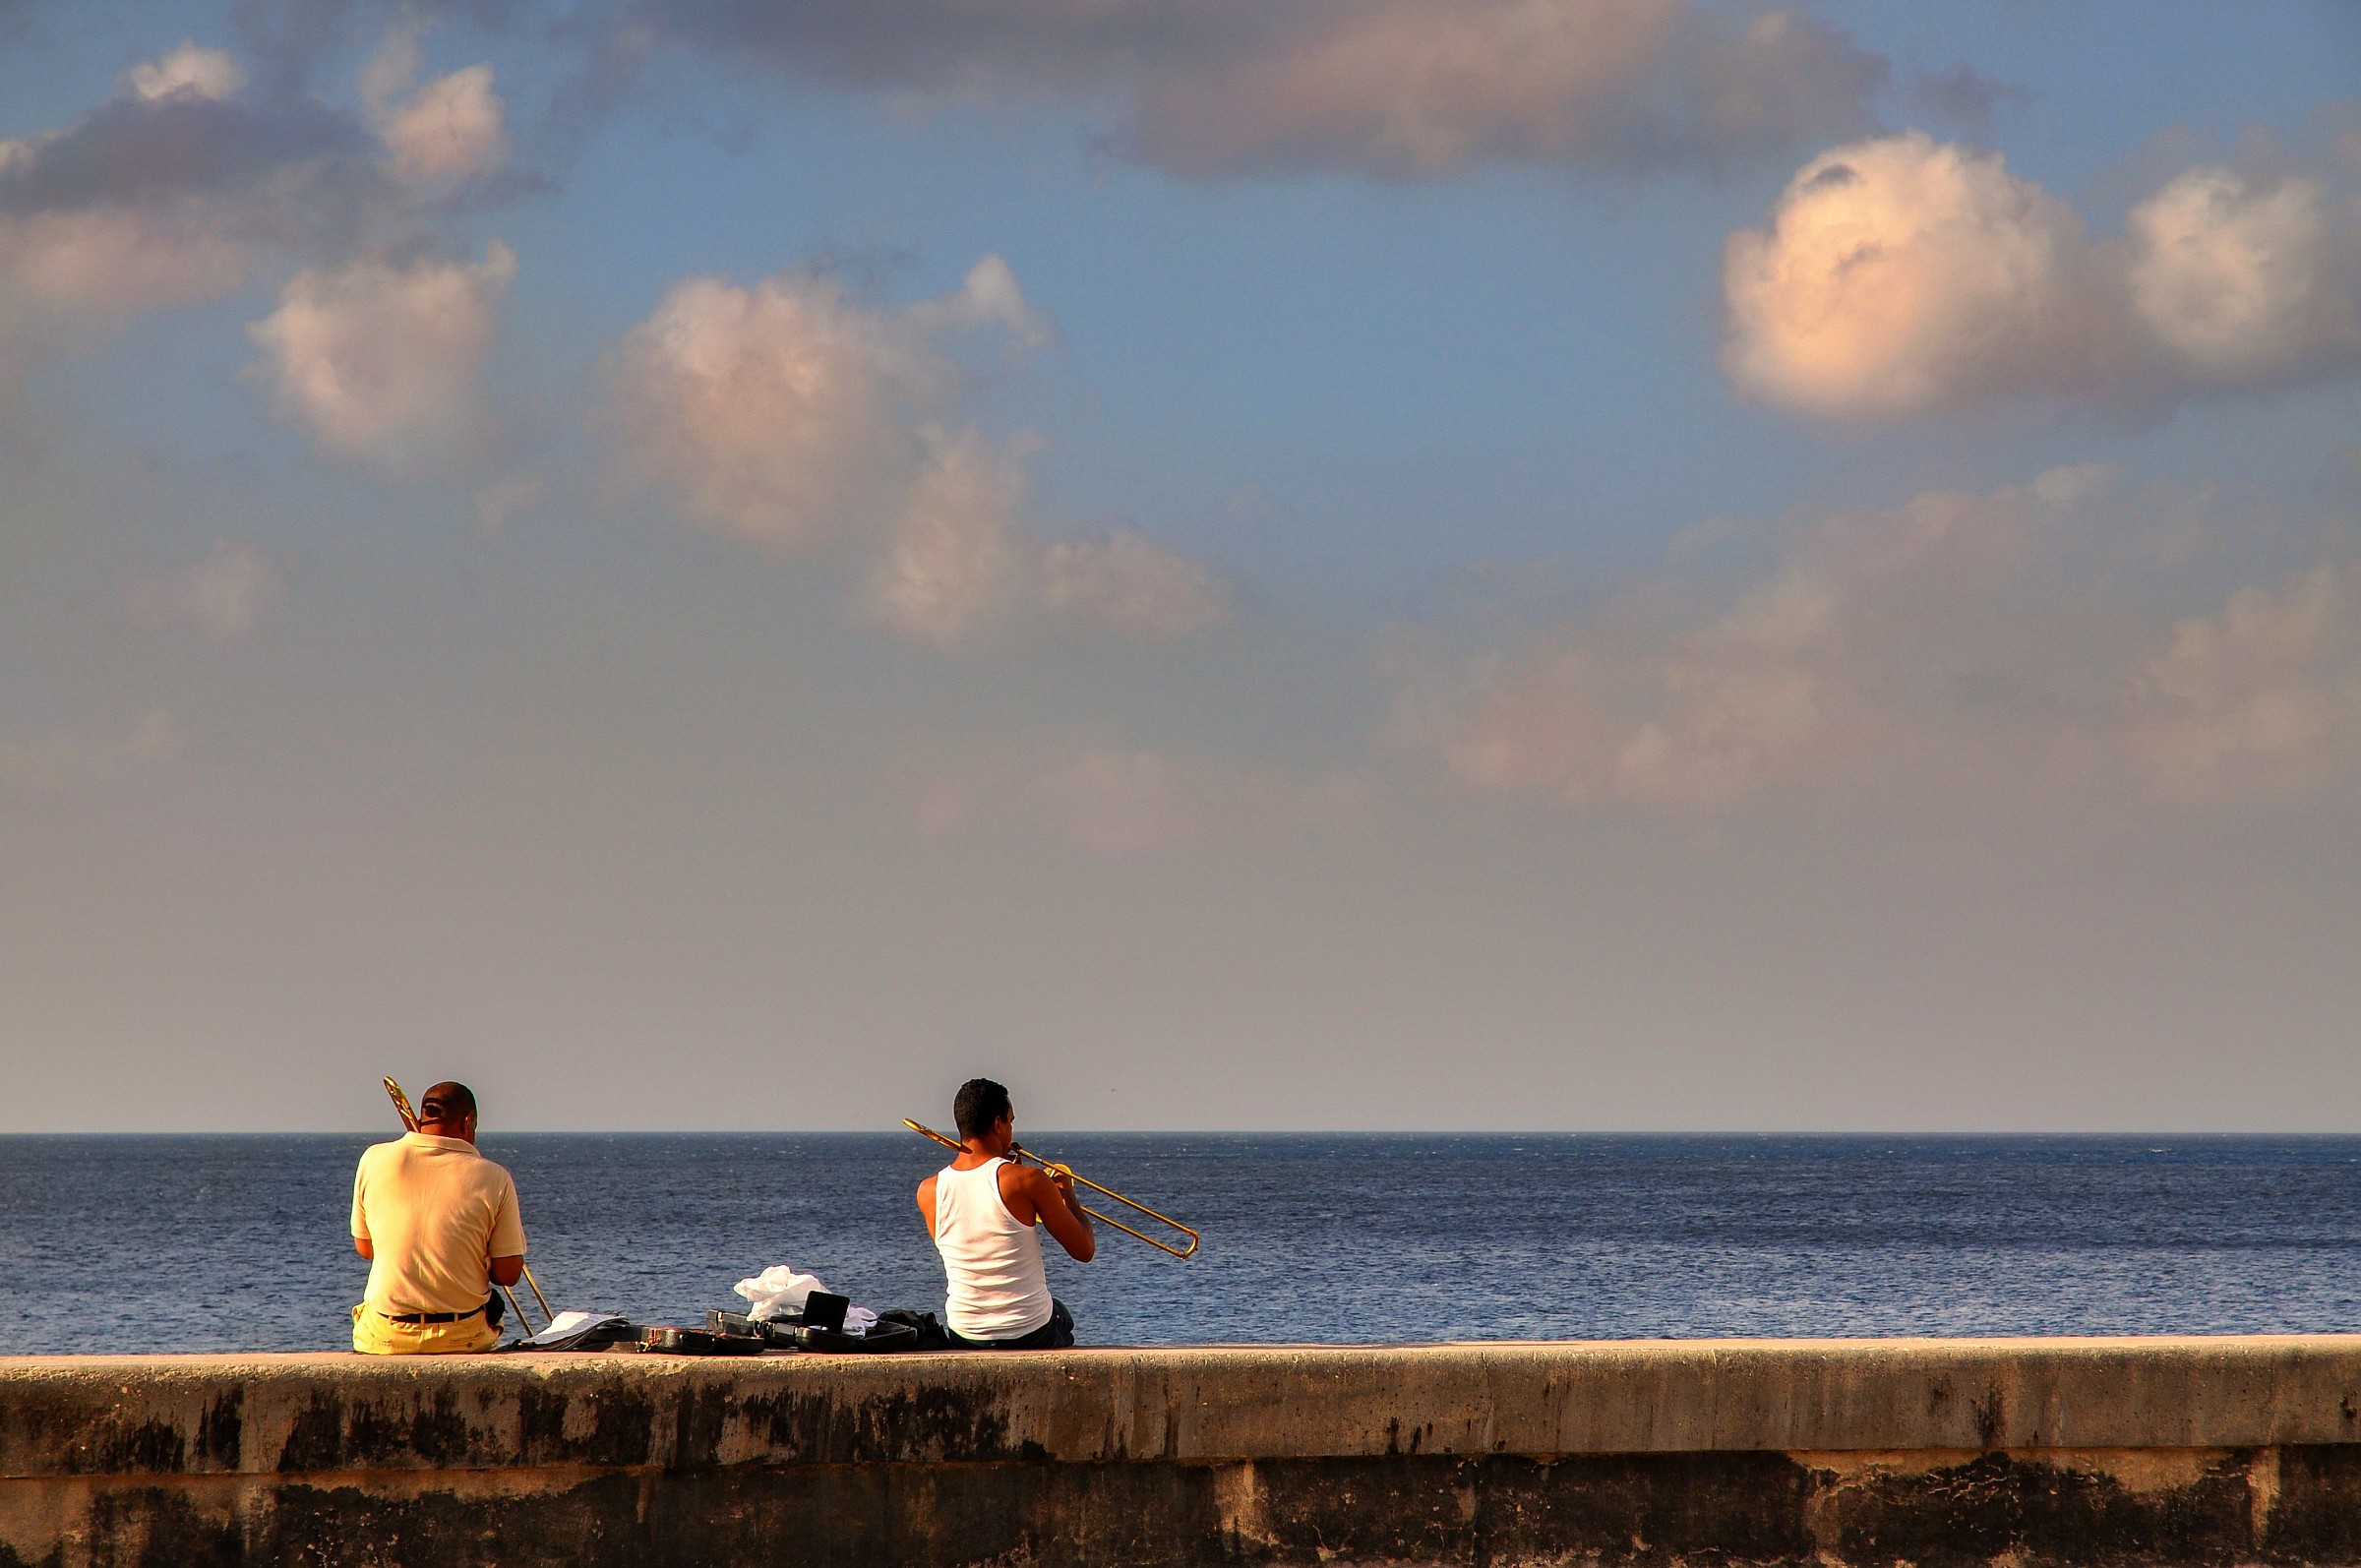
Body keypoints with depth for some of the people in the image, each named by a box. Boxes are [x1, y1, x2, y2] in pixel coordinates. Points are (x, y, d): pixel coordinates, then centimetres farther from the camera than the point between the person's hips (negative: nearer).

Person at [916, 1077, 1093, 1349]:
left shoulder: (928, 1192, -7)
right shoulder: (1028, 1181, -18)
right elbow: (1084, 1251, -11)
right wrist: (1068, 1194, 7)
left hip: (964, 1337, 2)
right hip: (1032, 1335, -2)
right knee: (1063, 1316, 35)